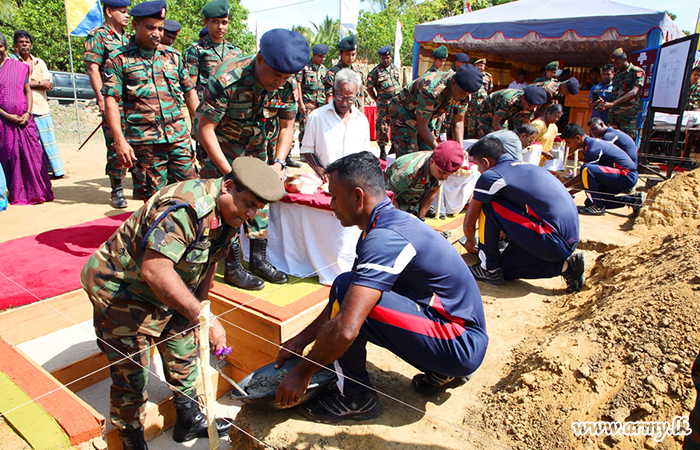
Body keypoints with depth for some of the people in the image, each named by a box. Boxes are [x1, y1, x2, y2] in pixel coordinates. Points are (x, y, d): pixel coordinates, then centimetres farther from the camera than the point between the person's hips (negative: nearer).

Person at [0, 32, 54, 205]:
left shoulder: (18, 66, 10)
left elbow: (28, 90, 9)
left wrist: (27, 113, -5)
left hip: (24, 119, 2)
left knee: (32, 154, 0)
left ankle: (36, 192, 11)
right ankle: (16, 195, 12)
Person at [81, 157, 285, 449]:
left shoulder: (228, 212, -5)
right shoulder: (186, 208, -36)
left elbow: (209, 261, 8)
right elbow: (154, 271, -43)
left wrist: (199, 302, 3)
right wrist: (203, 317, -42)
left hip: (164, 291, 9)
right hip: (118, 290, -8)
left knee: (184, 351, 15)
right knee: (131, 373, -1)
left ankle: (190, 420, 33)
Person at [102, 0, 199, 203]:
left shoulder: (173, 56, 14)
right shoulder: (119, 60, 3)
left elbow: (190, 93, 17)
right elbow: (111, 101, -3)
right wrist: (119, 141, -13)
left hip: (179, 138, 3)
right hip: (144, 142, -3)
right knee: (153, 198, 3)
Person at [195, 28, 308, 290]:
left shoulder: (289, 84, -17)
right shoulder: (226, 80, -33)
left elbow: (286, 126, -5)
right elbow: (205, 128, -27)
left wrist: (278, 163, -20)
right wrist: (229, 172, -31)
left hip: (255, 145, 6)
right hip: (220, 143, -5)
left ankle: (259, 259, 19)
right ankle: (232, 268, 2)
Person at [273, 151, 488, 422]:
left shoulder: (385, 237, -24)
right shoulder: (389, 222, 8)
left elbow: (345, 329, -30)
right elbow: (341, 301, 15)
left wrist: (303, 373, -13)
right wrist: (300, 341, 13)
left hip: (462, 346, -10)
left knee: (346, 289, -20)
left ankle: (355, 397, 0)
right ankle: (441, 373, 16)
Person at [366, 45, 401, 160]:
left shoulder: (395, 69, 14)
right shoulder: (375, 71, -4)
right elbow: (369, 88, -1)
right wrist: (377, 100, -1)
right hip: (383, 106, -5)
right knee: (382, 126, -1)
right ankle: (382, 149, 9)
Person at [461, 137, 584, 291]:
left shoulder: (491, 176, -9)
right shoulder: (525, 166, 17)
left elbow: (469, 224, 1)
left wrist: (471, 242, 22)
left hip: (551, 242, -9)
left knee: (488, 205, -4)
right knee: (505, 268, 21)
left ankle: (490, 269, 3)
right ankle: (564, 265, 11)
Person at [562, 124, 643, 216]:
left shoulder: (592, 148, -20)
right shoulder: (592, 143, 10)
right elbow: (582, 177, 12)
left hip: (627, 176, -10)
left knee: (586, 170, -28)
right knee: (590, 202, 10)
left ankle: (597, 206, -15)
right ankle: (632, 200, 13)